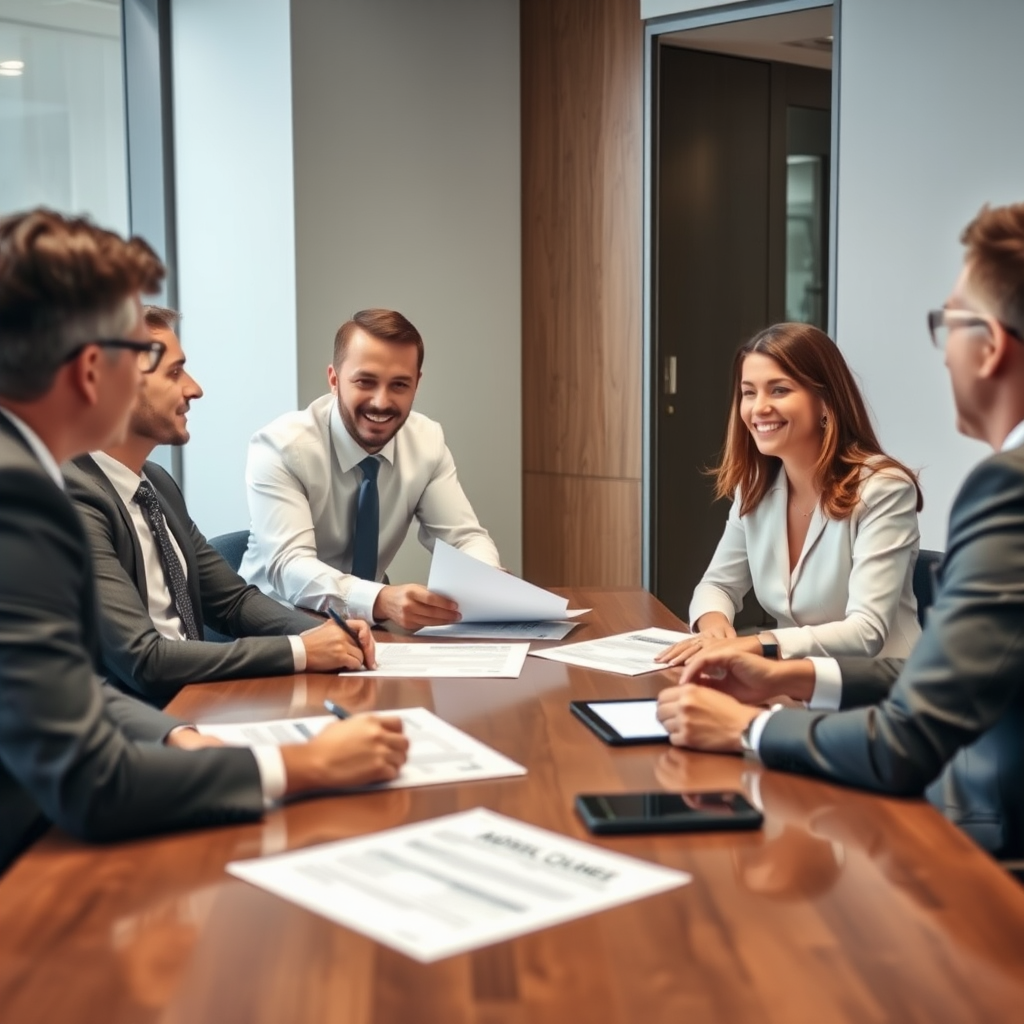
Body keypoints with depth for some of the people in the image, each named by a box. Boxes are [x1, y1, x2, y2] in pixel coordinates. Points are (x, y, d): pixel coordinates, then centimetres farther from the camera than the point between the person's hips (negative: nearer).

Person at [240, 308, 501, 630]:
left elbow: (466, 538, -5)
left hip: (368, 626, 5)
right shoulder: (280, 447, -18)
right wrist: (381, 601, -46)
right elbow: (289, 567, -29)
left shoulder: (427, 442, -4)